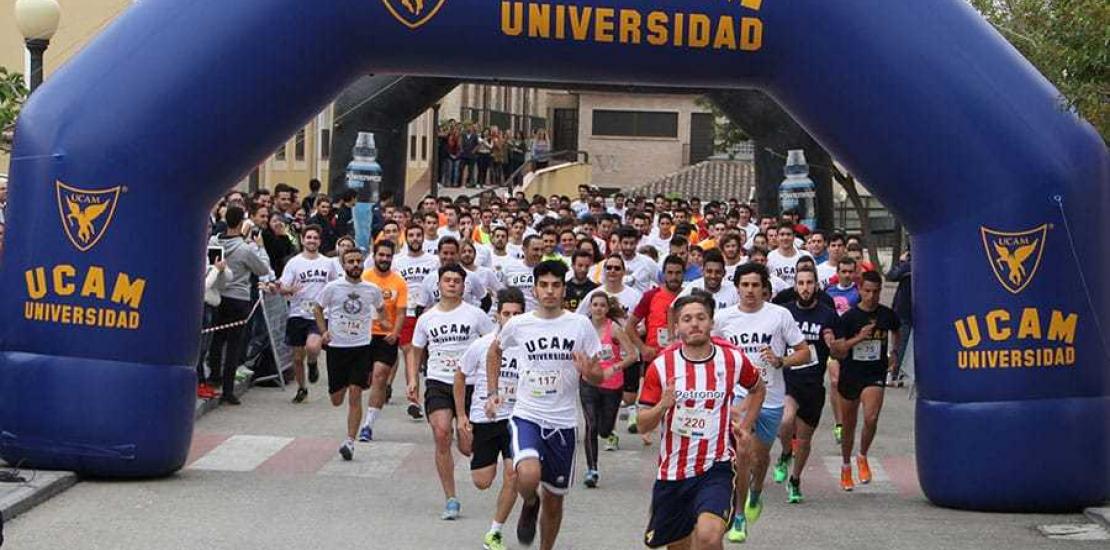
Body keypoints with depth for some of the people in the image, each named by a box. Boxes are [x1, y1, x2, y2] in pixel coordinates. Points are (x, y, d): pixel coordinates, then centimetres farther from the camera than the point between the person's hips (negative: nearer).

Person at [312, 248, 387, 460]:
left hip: (361, 347, 0)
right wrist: (324, 331, -4)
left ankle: (350, 441, -8)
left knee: (355, 393, -12)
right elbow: (318, 309, 9)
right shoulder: (333, 288, -4)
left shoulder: (372, 290, 1)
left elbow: (381, 308, 21)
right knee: (336, 400, 7)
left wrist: (382, 322, 3)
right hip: (336, 346, 0)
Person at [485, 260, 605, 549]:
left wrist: (588, 371, -21)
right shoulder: (518, 324, -2)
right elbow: (494, 351, 20)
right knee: (529, 476, -29)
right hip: (526, 416, -1)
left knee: (554, 500, 10)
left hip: (563, 422, 1)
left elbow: (599, 377, 2)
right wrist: (493, 392, 12)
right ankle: (530, 505, 6)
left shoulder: (581, 325, -3)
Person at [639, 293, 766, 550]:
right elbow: (643, 423, -2)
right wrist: (662, 406, -22)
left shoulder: (733, 360, -3)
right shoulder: (661, 365, -4)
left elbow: (758, 389, 20)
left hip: (715, 468, -2)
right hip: (672, 470, 2)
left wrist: (745, 427, 9)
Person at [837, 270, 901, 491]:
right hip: (850, 374, 0)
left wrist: (894, 353, 15)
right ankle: (846, 466, 31)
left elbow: (895, 332, 24)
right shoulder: (849, 317, -8)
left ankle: (863, 457, 4)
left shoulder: (887, 315, 0)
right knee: (849, 424, 12)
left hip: (875, 375, 0)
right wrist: (859, 338, -21)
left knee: (871, 418, -21)